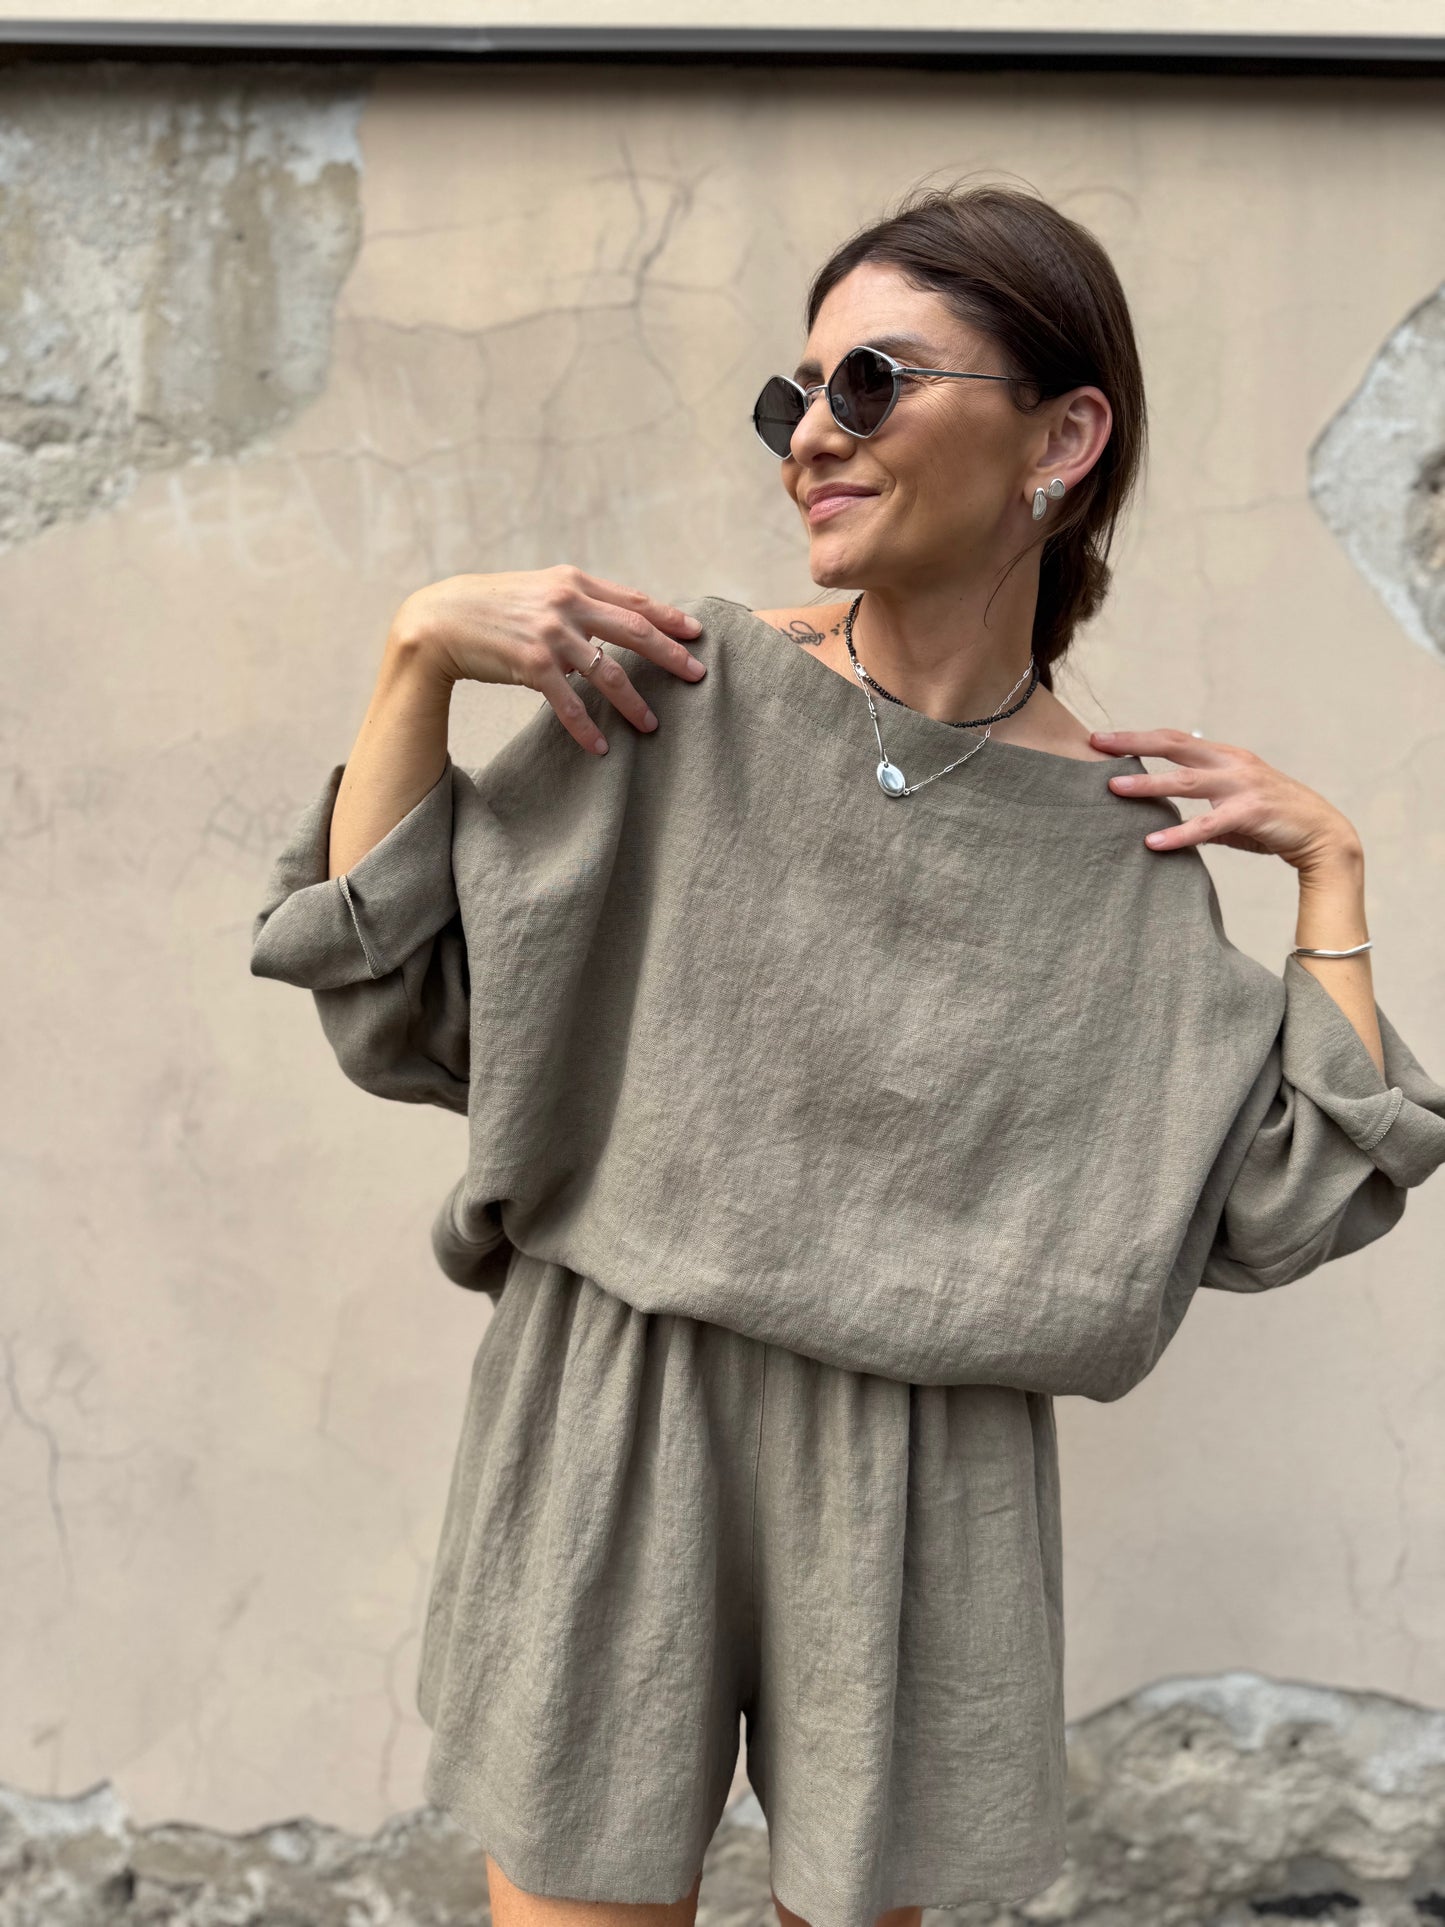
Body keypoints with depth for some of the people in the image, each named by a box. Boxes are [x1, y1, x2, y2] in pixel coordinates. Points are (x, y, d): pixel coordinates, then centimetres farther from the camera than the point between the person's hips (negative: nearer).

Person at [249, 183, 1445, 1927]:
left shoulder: (1122, 846, -2)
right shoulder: (684, 692, -6)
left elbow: (1287, 1202, 0)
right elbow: (392, 1010, -6)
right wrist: (418, 653, -13)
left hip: (918, 1492, 1)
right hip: (611, 1448, 0)